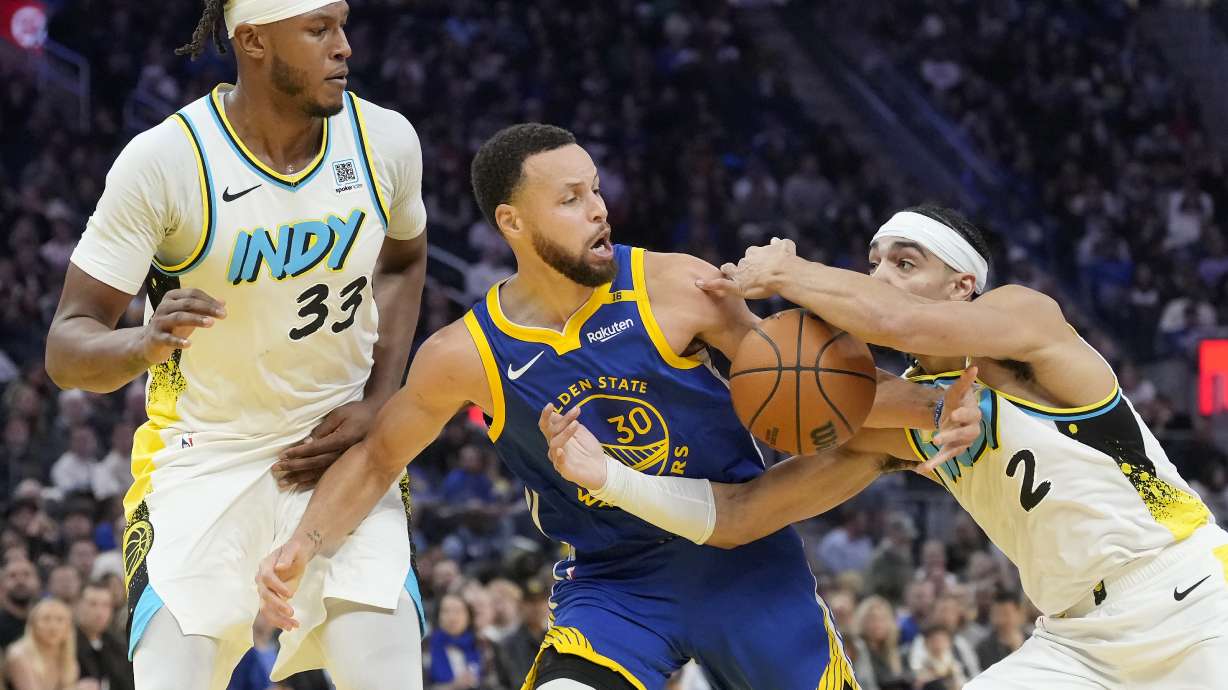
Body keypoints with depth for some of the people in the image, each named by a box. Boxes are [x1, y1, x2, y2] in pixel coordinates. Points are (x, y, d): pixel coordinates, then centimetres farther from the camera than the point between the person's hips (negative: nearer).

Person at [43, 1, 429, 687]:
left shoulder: (385, 141, -7)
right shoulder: (163, 160, -17)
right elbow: (67, 347, -14)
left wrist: (376, 404, 3)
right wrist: (147, 344, -37)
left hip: (341, 449, 2)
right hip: (203, 457, -2)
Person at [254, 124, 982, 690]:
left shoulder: (678, 288, -15)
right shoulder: (465, 356, -12)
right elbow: (377, 457, 3)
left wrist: (929, 408, -13)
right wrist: (304, 545, -11)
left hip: (743, 553, 1)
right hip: (613, 582, 0)